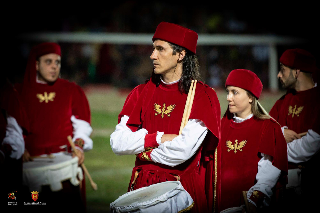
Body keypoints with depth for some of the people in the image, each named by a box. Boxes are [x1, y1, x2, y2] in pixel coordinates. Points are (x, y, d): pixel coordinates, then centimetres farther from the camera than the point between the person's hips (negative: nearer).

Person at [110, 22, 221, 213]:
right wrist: (158, 138, -11)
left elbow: (183, 151, -16)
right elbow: (117, 143, 0)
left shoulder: (202, 95, -5)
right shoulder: (141, 93, 9)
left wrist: (141, 149, -3)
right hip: (142, 186, 4)